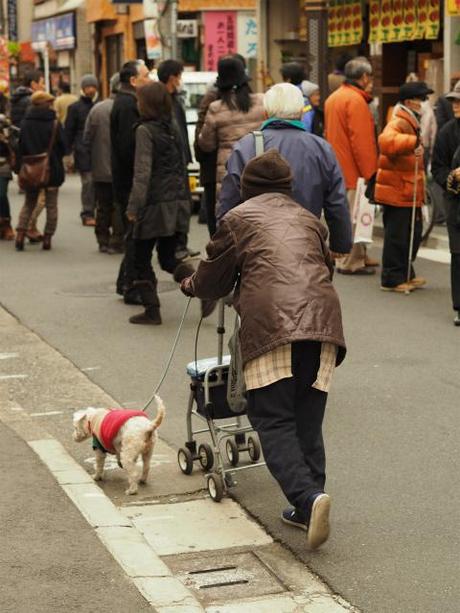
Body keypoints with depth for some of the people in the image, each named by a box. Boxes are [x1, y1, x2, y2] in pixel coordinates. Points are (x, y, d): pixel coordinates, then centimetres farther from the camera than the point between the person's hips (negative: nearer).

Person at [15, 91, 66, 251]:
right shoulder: (54, 123, -11)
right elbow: (62, 147, -7)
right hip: (52, 170, -3)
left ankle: (20, 234, 2)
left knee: (29, 203, 15)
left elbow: (21, 147, 1)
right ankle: (47, 238, 6)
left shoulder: (25, 123, -3)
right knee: (51, 205, 8)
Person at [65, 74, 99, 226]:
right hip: (83, 152, -3)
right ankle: (87, 214, -2)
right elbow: (69, 131, 5)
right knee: (88, 181, -8)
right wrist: (68, 151, -2)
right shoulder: (75, 108, 6)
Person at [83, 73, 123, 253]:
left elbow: (87, 138, 3)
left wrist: (92, 162, 14)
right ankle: (116, 242, 3)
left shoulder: (96, 109, -1)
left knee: (103, 207, 13)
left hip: (99, 170, 4)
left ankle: (103, 241, 18)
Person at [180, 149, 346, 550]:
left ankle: (309, 497, -24)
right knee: (308, 420, 12)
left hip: (271, 321, -5)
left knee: (273, 421, -4)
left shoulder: (238, 219, 16)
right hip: (322, 318, 5)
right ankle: (307, 507, 10)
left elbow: (214, 281, 22)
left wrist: (191, 287, 45)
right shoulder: (309, 220, 29)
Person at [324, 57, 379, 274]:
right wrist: (369, 172, -15)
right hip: (354, 169, -10)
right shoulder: (356, 100, -16)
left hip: (338, 169, 10)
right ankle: (350, 262, -2)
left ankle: (358, 256, 23)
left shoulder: (333, 98, 14)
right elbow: (362, 140, -20)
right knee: (353, 216, -5)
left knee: (347, 215, 14)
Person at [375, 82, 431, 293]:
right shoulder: (398, 124, -15)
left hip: (410, 193, 10)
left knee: (412, 235, 16)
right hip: (397, 193, -10)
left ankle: (406, 275, 27)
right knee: (397, 236, -4)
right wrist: (413, 142, -49)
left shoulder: (410, 124, 19)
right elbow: (386, 141, -39)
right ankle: (392, 279, 4)